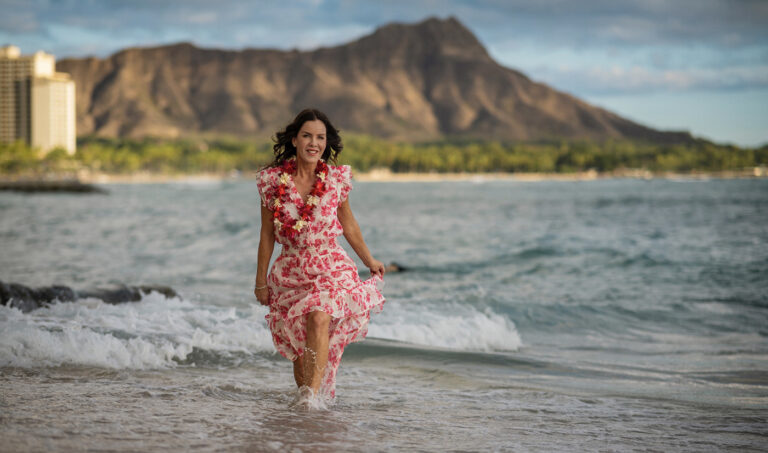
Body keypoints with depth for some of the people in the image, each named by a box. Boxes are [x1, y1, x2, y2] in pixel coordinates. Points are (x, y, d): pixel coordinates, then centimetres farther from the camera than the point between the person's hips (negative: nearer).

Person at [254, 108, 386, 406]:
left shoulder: (337, 178, -3)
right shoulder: (273, 180, -4)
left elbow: (348, 225, 13)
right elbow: (267, 234, 5)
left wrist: (370, 262, 24)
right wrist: (260, 280, 9)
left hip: (331, 269, -1)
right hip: (290, 273, 1)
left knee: (319, 317, -29)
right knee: (299, 349, 5)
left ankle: (314, 395, -31)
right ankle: (305, 403, 25)